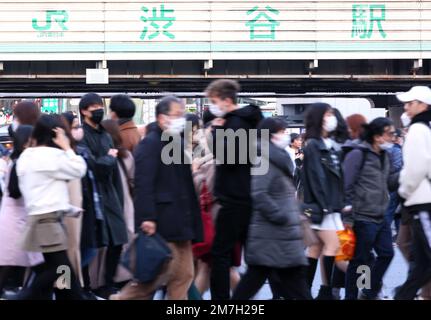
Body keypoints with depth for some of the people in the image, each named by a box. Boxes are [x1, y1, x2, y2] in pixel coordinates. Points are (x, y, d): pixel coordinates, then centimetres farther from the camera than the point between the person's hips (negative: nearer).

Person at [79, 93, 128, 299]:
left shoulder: (106, 136, 17)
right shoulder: (81, 135, -7)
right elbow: (92, 165, -18)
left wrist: (119, 200, 12)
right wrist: (109, 157, 0)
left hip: (109, 195, 7)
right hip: (90, 196, -7)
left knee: (116, 241, 5)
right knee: (88, 246, -3)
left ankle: (108, 285, 17)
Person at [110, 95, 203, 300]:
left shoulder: (179, 144, 16)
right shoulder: (150, 143, -11)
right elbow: (143, 184, -20)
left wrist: (191, 220, 18)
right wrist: (147, 217, -27)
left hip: (180, 223, 9)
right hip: (161, 224, -9)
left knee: (184, 275, 9)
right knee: (159, 273, -5)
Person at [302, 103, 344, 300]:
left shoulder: (329, 145, 16)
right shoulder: (312, 145, -10)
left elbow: (336, 177, 15)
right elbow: (315, 177, -16)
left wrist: (340, 203, 11)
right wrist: (323, 206, -20)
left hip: (330, 206, 8)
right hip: (321, 206, -8)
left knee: (317, 248, 8)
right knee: (332, 246, -11)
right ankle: (326, 291, -6)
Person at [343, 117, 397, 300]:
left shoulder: (384, 155, 12)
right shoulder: (358, 154, -13)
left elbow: (388, 182, 16)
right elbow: (346, 187, -15)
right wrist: (348, 217, -16)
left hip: (380, 218, 8)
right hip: (363, 218, -8)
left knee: (386, 254, 13)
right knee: (359, 260, 0)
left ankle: (369, 294, 28)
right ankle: (351, 296, 14)